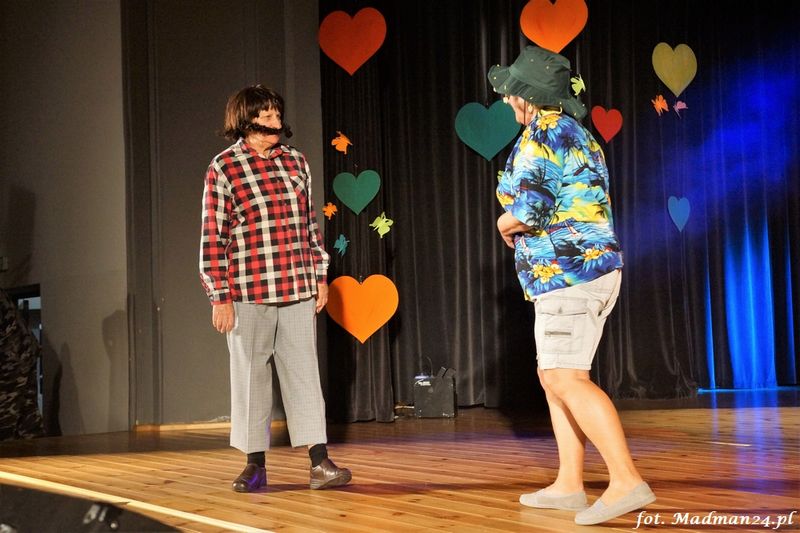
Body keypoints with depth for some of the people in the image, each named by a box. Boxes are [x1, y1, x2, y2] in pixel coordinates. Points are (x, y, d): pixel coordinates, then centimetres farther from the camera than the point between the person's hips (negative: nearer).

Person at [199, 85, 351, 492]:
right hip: (248, 294, -3)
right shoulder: (223, 169, -3)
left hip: (298, 290, 3)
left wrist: (320, 275, 13)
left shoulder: (295, 162, 10)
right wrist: (219, 298, -8)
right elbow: (212, 238, -5)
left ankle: (319, 462, 2)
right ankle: (255, 464, 16)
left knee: (304, 373, 2)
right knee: (250, 376, 5)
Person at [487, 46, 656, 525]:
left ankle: (627, 481, -15)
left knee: (568, 379, -13)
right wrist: (521, 222, 10)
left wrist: (505, 224, 1)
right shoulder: (576, 133, 20)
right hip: (590, 269, 10)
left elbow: (526, 211, -20)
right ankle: (569, 485, 13)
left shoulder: (543, 135, -11)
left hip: (569, 275, -10)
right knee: (554, 377, 12)